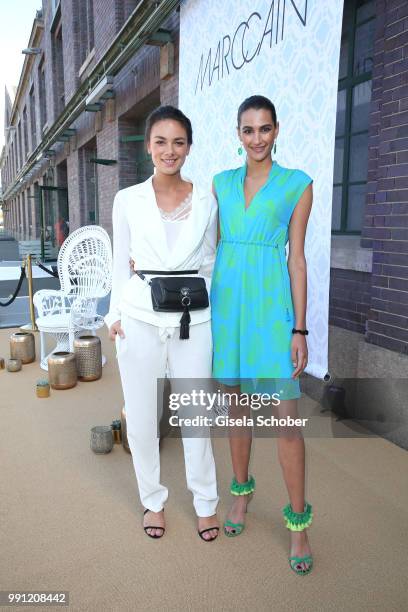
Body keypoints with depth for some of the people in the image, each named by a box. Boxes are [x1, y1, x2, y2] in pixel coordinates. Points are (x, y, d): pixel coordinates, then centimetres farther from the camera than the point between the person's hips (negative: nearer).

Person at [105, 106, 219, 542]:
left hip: (193, 320, 0)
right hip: (140, 319, 0)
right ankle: (152, 500, 34)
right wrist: (115, 315, 1)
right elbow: (120, 264, 7)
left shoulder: (206, 201, 4)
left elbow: (210, 262, 11)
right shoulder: (128, 200, 3)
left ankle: (205, 502, 31)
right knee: (141, 416, 10)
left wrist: (217, 315, 4)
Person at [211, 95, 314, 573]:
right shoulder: (221, 183, 11)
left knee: (285, 416, -2)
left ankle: (298, 519, 17)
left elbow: (297, 259, -1)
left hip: (271, 306, -3)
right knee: (235, 404, 13)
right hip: (226, 302, 4)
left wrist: (300, 330, -5)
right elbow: (212, 248, 12)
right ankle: (241, 490, 34)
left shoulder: (298, 184, 2)